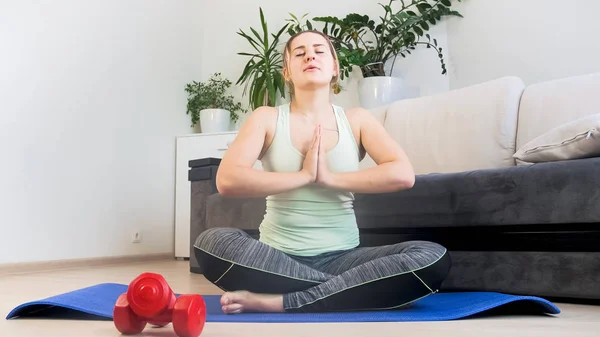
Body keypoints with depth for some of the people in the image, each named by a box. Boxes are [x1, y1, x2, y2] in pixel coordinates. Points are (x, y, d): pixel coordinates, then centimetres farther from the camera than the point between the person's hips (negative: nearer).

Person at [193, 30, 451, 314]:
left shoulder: (356, 120, 7)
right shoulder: (267, 118, 3)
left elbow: (403, 174, -9)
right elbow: (227, 180, -14)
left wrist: (330, 178, -13)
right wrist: (304, 175, -13)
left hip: (340, 257, 2)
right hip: (278, 257, -1)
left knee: (433, 258, -24)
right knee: (212, 243, -32)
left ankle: (280, 302, -25)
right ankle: (348, 291, -21)